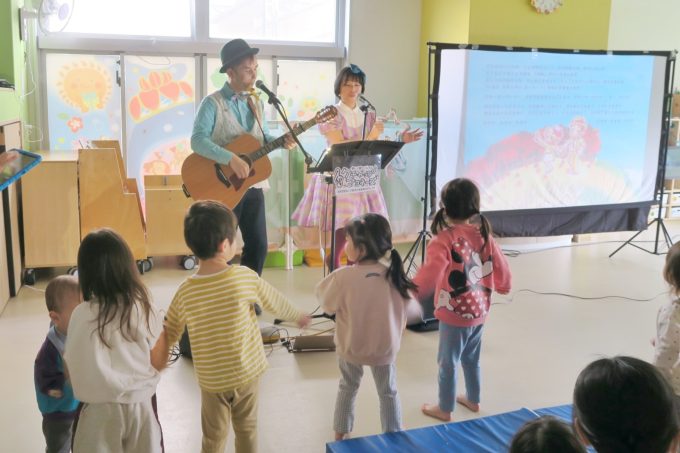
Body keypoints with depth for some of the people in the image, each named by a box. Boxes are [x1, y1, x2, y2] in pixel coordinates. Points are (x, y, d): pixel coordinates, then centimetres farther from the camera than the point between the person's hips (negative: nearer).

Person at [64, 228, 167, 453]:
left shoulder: (81, 315, -14)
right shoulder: (145, 309, -12)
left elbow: (72, 369, -5)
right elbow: (159, 362, -5)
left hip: (98, 408, 0)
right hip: (140, 405, 1)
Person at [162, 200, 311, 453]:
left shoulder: (185, 291, -14)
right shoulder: (244, 277, -18)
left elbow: (168, 334, -4)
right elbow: (275, 301, -1)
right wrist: (298, 316, 19)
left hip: (211, 380, 1)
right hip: (247, 372, 0)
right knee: (247, 428, 20)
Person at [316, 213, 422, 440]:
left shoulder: (343, 277, -27)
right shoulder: (394, 275, -18)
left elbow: (327, 305, -10)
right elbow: (410, 309, -6)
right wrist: (419, 308, 16)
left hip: (350, 348, -1)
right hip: (385, 348, 1)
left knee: (347, 388, 24)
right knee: (388, 392, 22)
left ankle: (340, 435, 37)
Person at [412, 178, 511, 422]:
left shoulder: (444, 240, -23)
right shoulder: (483, 234, -4)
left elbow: (430, 274, -34)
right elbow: (500, 267, 6)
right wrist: (503, 286, 25)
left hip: (454, 315, -6)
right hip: (479, 311, 7)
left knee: (447, 362, 13)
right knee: (471, 358, 26)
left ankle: (444, 409, 29)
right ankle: (473, 400, 44)